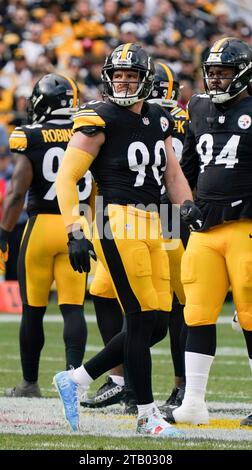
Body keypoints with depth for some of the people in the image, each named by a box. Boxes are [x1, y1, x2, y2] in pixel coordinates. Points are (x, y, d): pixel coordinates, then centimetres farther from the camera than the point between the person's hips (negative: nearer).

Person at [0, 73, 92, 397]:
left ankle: (29, 383, 16)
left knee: (33, 310, 7)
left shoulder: (30, 138, -7)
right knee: (73, 307, 3)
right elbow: (96, 190, 10)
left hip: (42, 224, -3)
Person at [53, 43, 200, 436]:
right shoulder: (100, 121, -6)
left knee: (155, 325, 6)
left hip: (151, 226, 8)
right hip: (117, 222, -8)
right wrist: (75, 233, -15)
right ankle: (147, 415, 2)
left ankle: (74, 380, 16)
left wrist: (187, 205, 4)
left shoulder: (157, 121, 15)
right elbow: (66, 177, -8)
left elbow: (172, 173, 23)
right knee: (144, 320, -8)